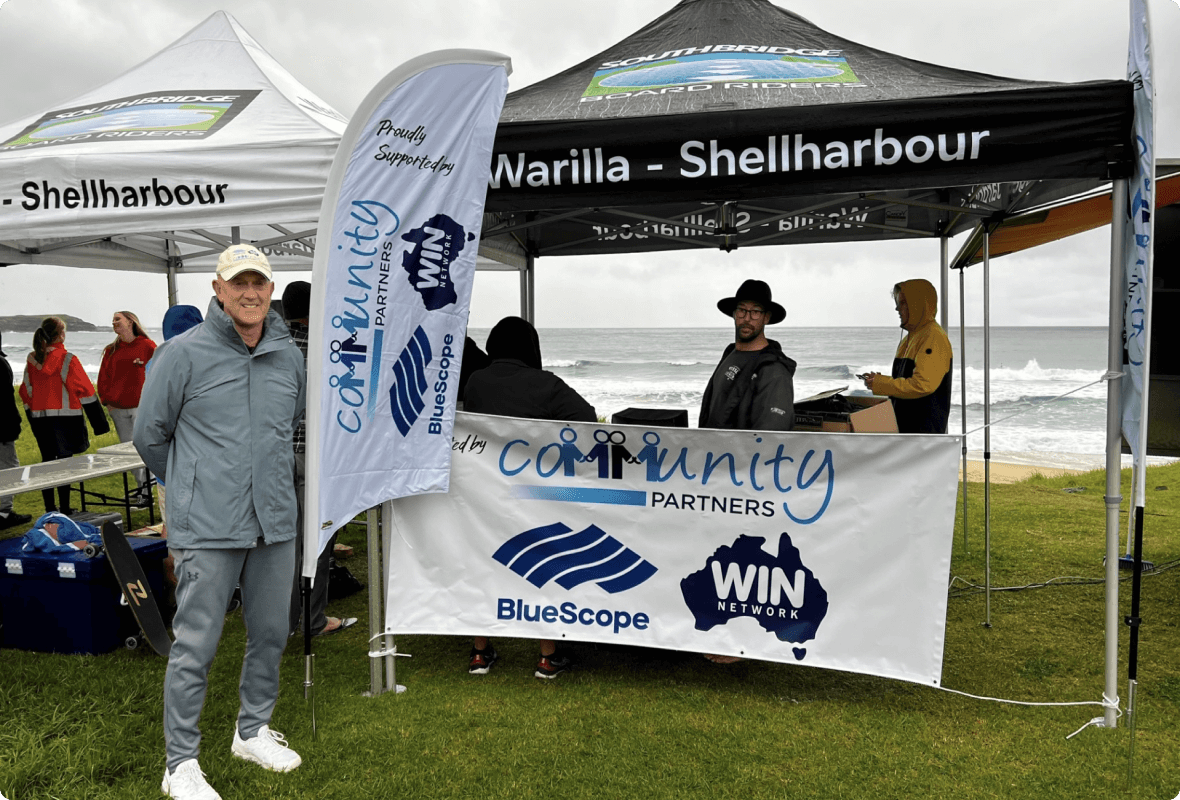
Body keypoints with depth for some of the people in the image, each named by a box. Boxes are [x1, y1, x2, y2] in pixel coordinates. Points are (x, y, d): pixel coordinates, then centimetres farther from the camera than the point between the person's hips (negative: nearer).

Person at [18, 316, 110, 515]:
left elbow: (26, 392, 13)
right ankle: (64, 511, 0)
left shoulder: (32, 360, 7)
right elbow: (85, 391, -10)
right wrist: (100, 424, -5)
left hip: (39, 419, 5)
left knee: (47, 461, 12)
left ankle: (50, 510, 19)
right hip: (64, 419, -5)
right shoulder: (66, 359, -10)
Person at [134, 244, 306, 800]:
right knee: (195, 645, 0)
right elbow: (149, 434, 3)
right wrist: (193, 487, 12)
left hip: (275, 525, 5)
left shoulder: (289, 355, 6)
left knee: (271, 634, 14)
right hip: (208, 529, -5)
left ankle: (253, 732, 34)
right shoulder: (184, 353, -7)